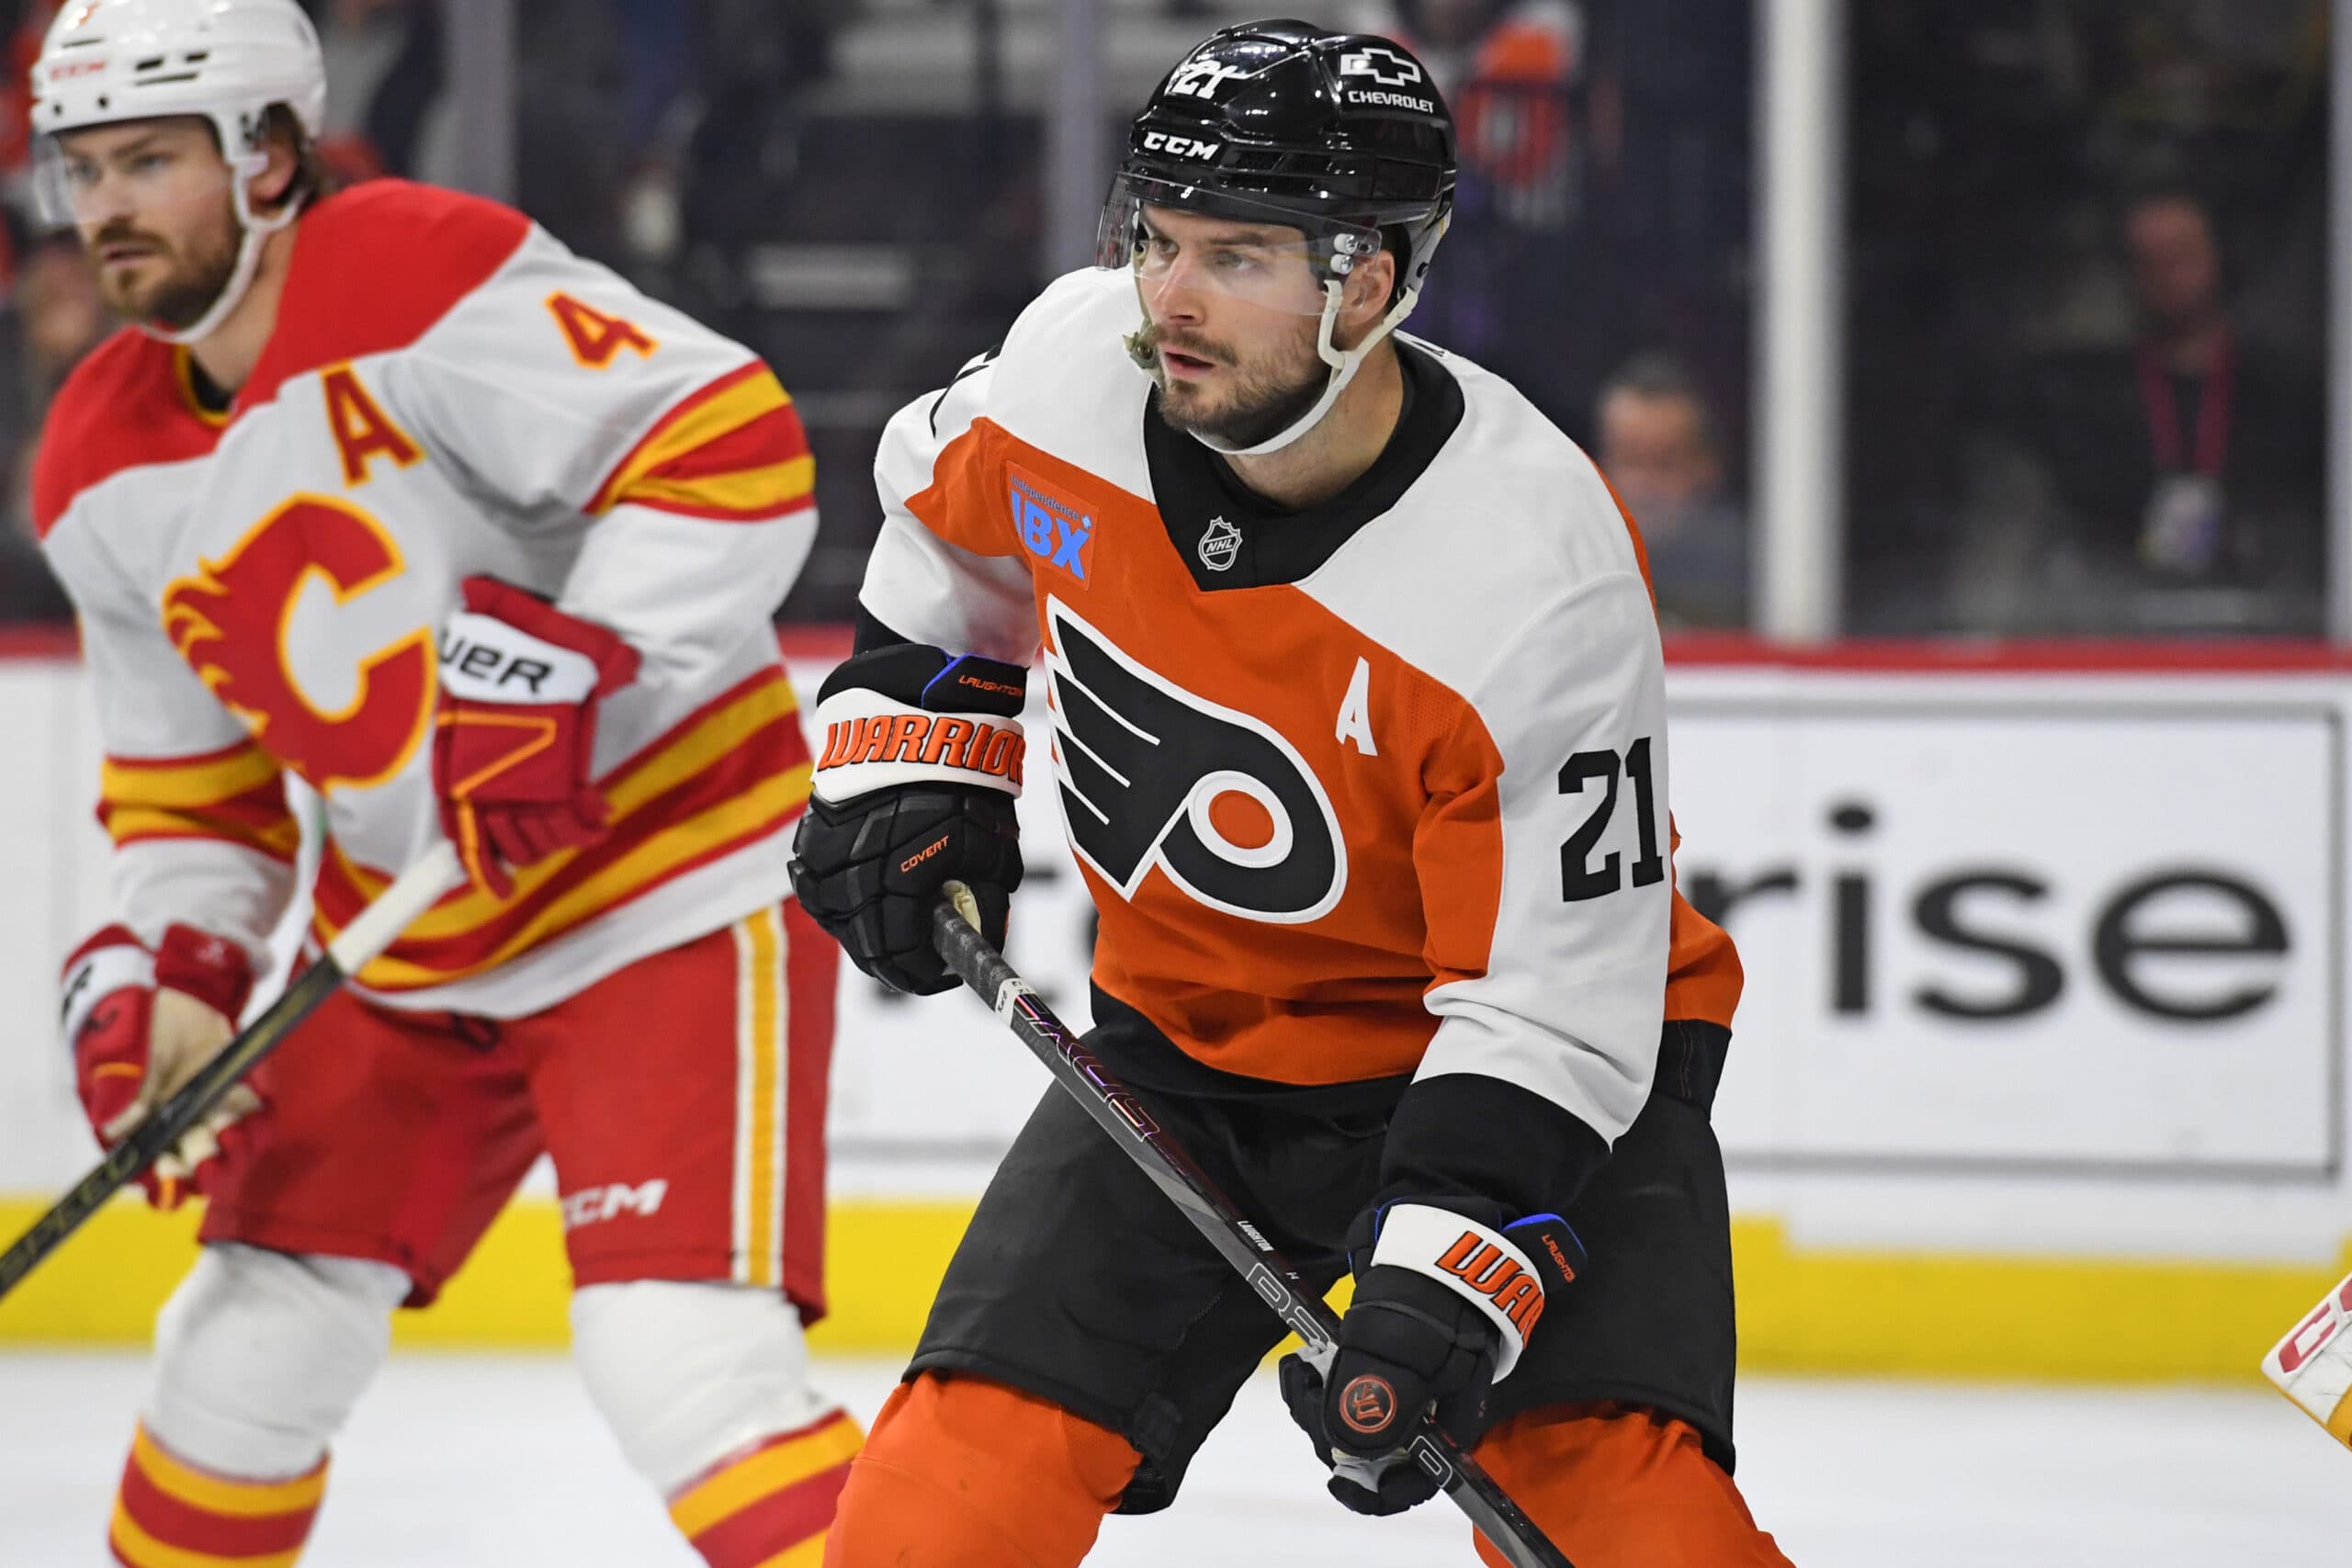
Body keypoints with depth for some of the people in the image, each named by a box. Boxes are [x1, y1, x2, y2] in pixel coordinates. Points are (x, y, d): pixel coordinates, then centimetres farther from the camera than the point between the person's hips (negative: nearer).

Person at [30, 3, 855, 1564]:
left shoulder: (419, 281, -19)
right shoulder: (106, 475, 7)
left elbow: (729, 441, -24)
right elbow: (187, 774, 15)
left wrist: (565, 663, -31)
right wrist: (169, 972, 0)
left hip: (673, 893, -8)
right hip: (410, 951, 8)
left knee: (682, 1359, -22)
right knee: (249, 1346, 14)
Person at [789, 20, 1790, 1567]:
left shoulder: (1541, 582, -30)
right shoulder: (1079, 357, -15)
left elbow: (1549, 1008, -26)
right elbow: (949, 519, 12)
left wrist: (1437, 1300, -35)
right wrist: (910, 761, 6)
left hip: (1515, 1048, -5)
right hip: (1191, 1037, 5)